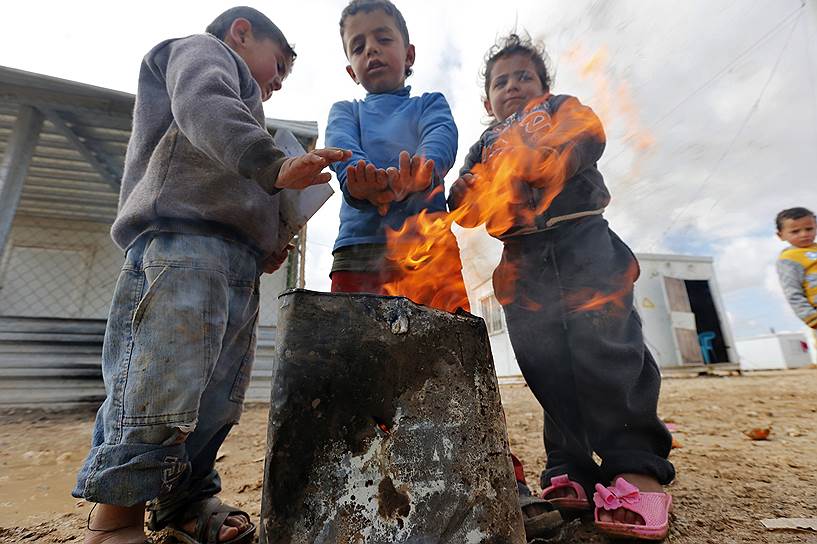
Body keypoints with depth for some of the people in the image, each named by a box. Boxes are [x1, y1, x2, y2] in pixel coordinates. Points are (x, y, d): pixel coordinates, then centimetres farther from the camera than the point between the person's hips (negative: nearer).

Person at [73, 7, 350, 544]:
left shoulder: (241, 104, 39)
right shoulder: (202, 49, 17)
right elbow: (203, 107, -8)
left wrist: (267, 248, 17)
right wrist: (274, 164, -24)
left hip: (238, 265, 9)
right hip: (183, 242, -9)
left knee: (220, 397, 4)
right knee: (160, 384, -13)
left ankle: (184, 501, 15)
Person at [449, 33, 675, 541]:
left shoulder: (563, 108, 21)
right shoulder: (483, 146, 26)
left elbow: (587, 136, -5)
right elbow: (464, 207, 10)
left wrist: (528, 161, -18)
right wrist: (468, 191, -14)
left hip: (584, 242, -2)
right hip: (522, 262, 3)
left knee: (602, 347, -16)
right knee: (545, 362, -3)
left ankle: (636, 467, -6)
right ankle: (571, 471, 5)